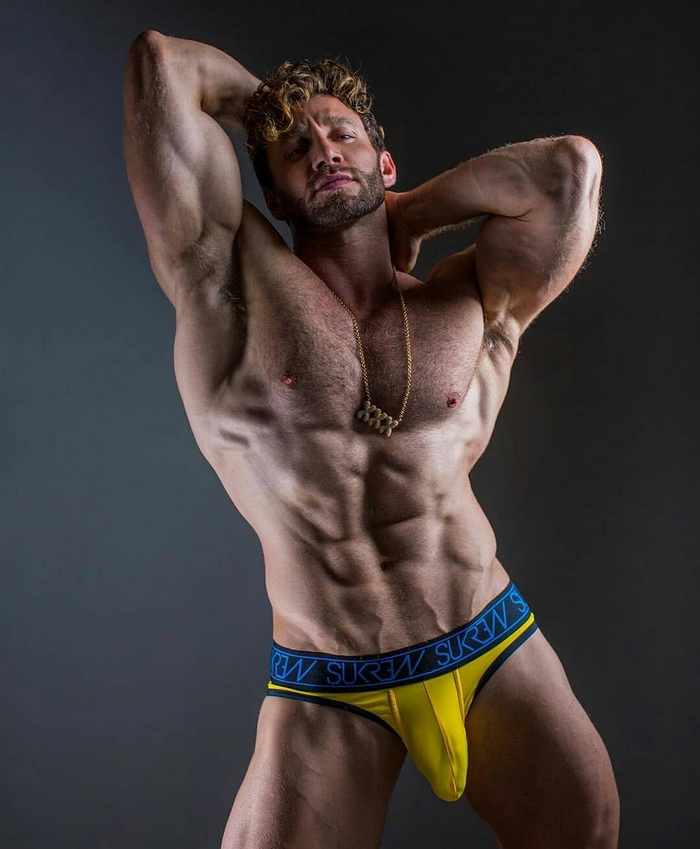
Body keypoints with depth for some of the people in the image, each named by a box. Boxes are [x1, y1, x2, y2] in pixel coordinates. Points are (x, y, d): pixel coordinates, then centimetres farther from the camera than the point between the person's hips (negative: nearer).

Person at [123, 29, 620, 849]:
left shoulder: (472, 306, 3)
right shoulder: (229, 283, -3)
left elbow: (569, 168, -11)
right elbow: (159, 61, -4)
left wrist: (409, 212, 1)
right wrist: (271, 106, 14)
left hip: (497, 653, 3)